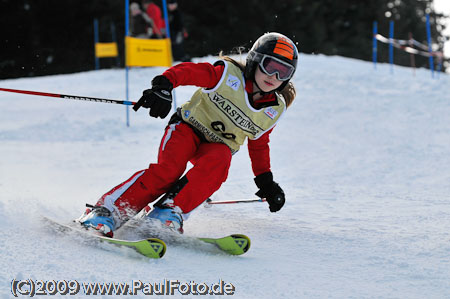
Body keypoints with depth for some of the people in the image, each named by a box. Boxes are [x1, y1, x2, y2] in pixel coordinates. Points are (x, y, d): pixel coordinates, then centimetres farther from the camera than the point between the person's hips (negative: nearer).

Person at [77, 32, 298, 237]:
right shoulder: (229, 75, -11)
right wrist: (164, 86, -37)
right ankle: (107, 211, -30)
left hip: (219, 145, 3)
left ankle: (171, 210, -37)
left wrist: (266, 181, 13)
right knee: (170, 168, -30)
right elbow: (186, 71, -18)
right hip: (190, 127, -3)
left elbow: (259, 146, 18)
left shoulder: (273, 111, 3)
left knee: (217, 163, -34)